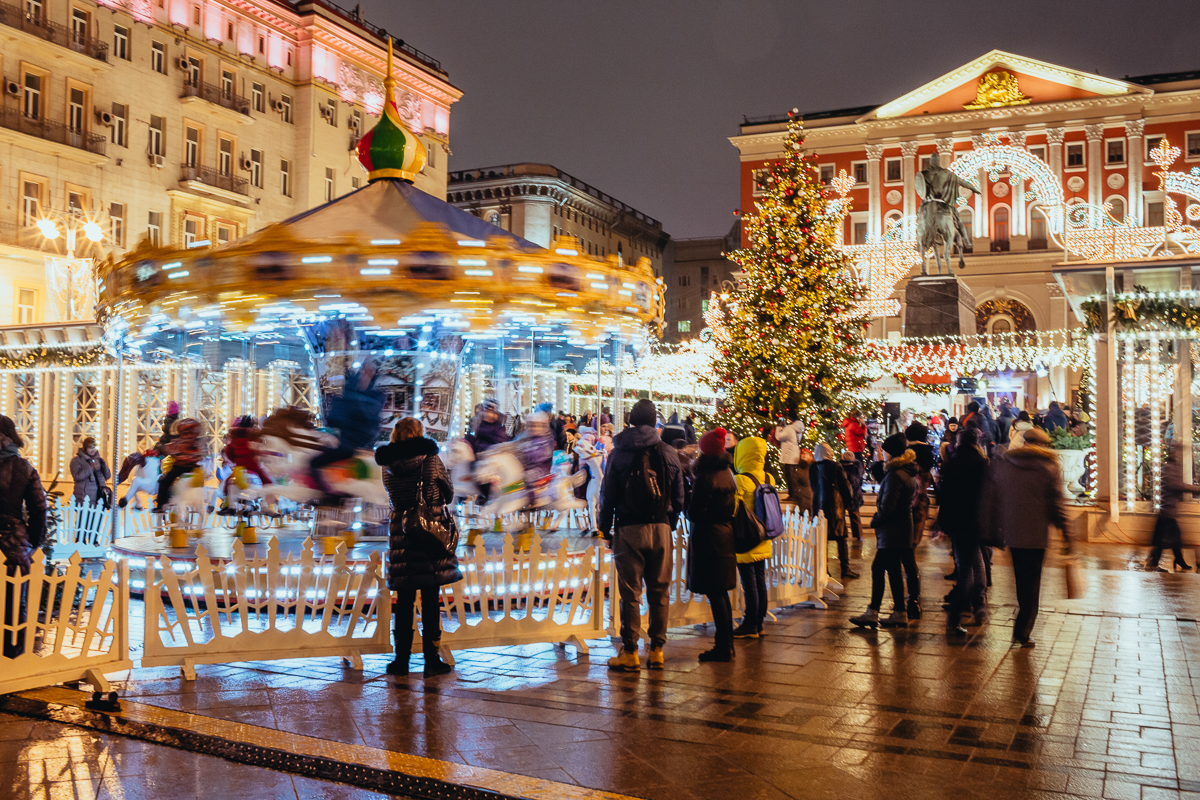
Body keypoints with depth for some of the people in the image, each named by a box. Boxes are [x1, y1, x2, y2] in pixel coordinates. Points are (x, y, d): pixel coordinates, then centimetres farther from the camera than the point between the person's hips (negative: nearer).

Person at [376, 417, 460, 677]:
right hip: (431, 533, -3)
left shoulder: (388, 466, 3)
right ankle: (431, 659, 6)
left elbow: (394, 498, 12)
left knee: (404, 600, 10)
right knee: (430, 599, 3)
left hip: (401, 534, 3)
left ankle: (402, 659, 14)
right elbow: (449, 494, 3)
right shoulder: (430, 458, -7)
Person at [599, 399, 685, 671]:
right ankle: (657, 650, 12)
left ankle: (630, 653, 4)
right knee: (660, 591, 9)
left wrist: (605, 527, 10)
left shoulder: (619, 453, -2)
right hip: (661, 529, 2)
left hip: (629, 529, -2)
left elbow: (608, 495, 1)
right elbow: (678, 496, 8)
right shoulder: (668, 453, 4)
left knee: (630, 592, 1)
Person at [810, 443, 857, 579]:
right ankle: (845, 569, 4)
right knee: (841, 538, 4)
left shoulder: (812, 469, 1)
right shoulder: (836, 467, -9)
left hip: (819, 506, 3)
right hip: (836, 506, -3)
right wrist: (850, 502, 7)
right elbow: (845, 486, -4)